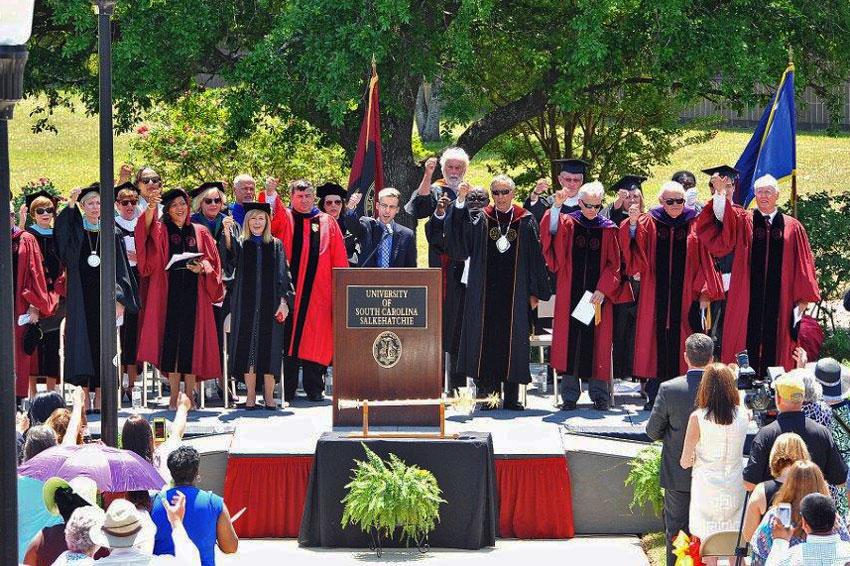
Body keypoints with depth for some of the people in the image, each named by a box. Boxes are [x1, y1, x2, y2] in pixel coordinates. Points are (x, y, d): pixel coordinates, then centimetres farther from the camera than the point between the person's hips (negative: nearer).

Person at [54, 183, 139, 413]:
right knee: (82, 341, -5)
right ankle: (84, 395, -4)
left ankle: (99, 397, 5)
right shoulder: (75, 228, 6)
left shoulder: (111, 231, 8)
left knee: (101, 342, 1)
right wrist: (71, 205, -23)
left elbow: (120, 265, 5)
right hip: (80, 295, -1)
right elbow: (60, 230, -17)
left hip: (103, 292, 1)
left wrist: (119, 298, -5)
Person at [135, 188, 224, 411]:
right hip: (169, 293, -1)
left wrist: (202, 268, -11)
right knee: (171, 343, -4)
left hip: (194, 294, 1)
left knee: (192, 343, -1)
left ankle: (189, 397, 4)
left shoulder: (200, 232, 13)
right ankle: (174, 398, -1)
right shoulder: (160, 230, 8)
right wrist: (151, 208, -32)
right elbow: (146, 230, -14)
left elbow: (212, 262, 11)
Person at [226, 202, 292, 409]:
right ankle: (251, 396, 3)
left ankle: (269, 395, 4)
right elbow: (228, 263, -12)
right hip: (246, 304, 0)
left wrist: (284, 301, -7)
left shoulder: (275, 246, 10)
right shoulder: (239, 244, 8)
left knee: (269, 349, -1)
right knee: (247, 347, -2)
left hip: (270, 304, 0)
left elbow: (283, 275, 5)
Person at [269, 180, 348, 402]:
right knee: (287, 339, -1)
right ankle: (287, 390, 3)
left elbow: (339, 259, 11)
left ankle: (314, 388, 8)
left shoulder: (327, 223, 13)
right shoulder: (282, 218, 9)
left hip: (317, 292, 1)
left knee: (315, 340, 1)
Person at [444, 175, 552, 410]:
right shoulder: (480, 219, 7)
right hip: (485, 291, 0)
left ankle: (511, 397, 5)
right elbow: (459, 229, -10)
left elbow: (535, 256, 6)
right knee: (485, 338, -1)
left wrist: (534, 292, 3)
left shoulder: (525, 221, 5)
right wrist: (460, 201, -25)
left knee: (512, 339, 1)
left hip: (514, 291, 0)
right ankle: (485, 393, 3)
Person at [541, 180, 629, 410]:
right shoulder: (567, 223, 4)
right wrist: (556, 207, -30)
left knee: (597, 342, 2)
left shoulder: (608, 229, 5)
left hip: (598, 295, 0)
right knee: (570, 339, 0)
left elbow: (614, 264, 3)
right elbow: (551, 232, -16)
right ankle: (569, 394, 5)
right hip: (570, 294, 0)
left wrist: (603, 290, -9)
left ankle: (599, 394, 9)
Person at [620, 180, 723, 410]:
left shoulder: (694, 225, 4)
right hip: (656, 296, 1)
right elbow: (636, 252, -3)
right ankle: (654, 396, 6)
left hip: (686, 296, 0)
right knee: (657, 340, 1)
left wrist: (704, 293, -3)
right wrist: (633, 225, -19)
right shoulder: (649, 223, 6)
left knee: (682, 344, 0)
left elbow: (703, 260, 3)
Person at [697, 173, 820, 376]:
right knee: (748, 345, -1)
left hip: (780, 302, 0)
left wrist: (803, 299, 0)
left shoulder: (792, 227, 7)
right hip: (748, 301, 0)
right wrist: (719, 192, -31)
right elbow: (722, 218, -14)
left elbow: (803, 265, 7)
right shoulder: (742, 221, 7)